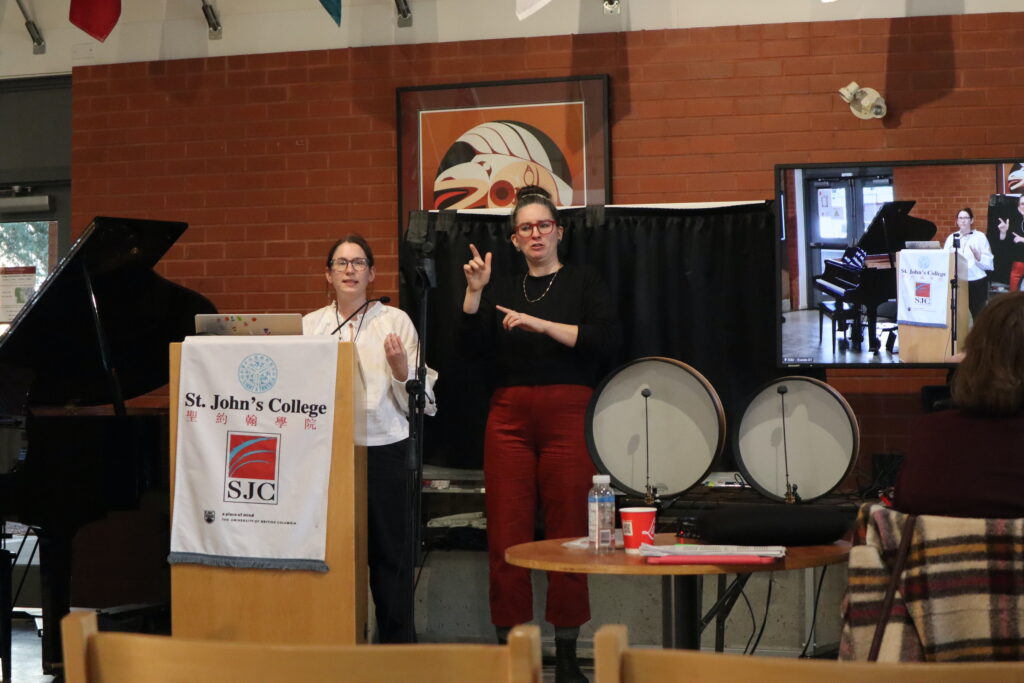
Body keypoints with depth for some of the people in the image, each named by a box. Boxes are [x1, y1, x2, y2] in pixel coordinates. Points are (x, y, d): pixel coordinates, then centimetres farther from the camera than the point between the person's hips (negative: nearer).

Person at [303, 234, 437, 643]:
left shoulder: (395, 321, 2)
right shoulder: (311, 325, 9)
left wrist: (400, 368, -16)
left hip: (384, 452, -2)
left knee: (390, 555, 2)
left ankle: (398, 646, 12)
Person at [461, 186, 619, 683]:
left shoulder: (583, 282, 8)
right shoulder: (503, 289, 18)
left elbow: (606, 338, -8)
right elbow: (474, 341, 5)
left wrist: (541, 324, -13)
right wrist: (474, 292, -8)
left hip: (567, 415, -3)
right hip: (509, 417, 3)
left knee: (569, 534, -4)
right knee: (506, 536, -2)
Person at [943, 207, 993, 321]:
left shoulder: (980, 237, 3)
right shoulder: (951, 238, 12)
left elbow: (988, 263, -4)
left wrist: (977, 255, -21)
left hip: (976, 281, -2)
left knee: (976, 315, -5)